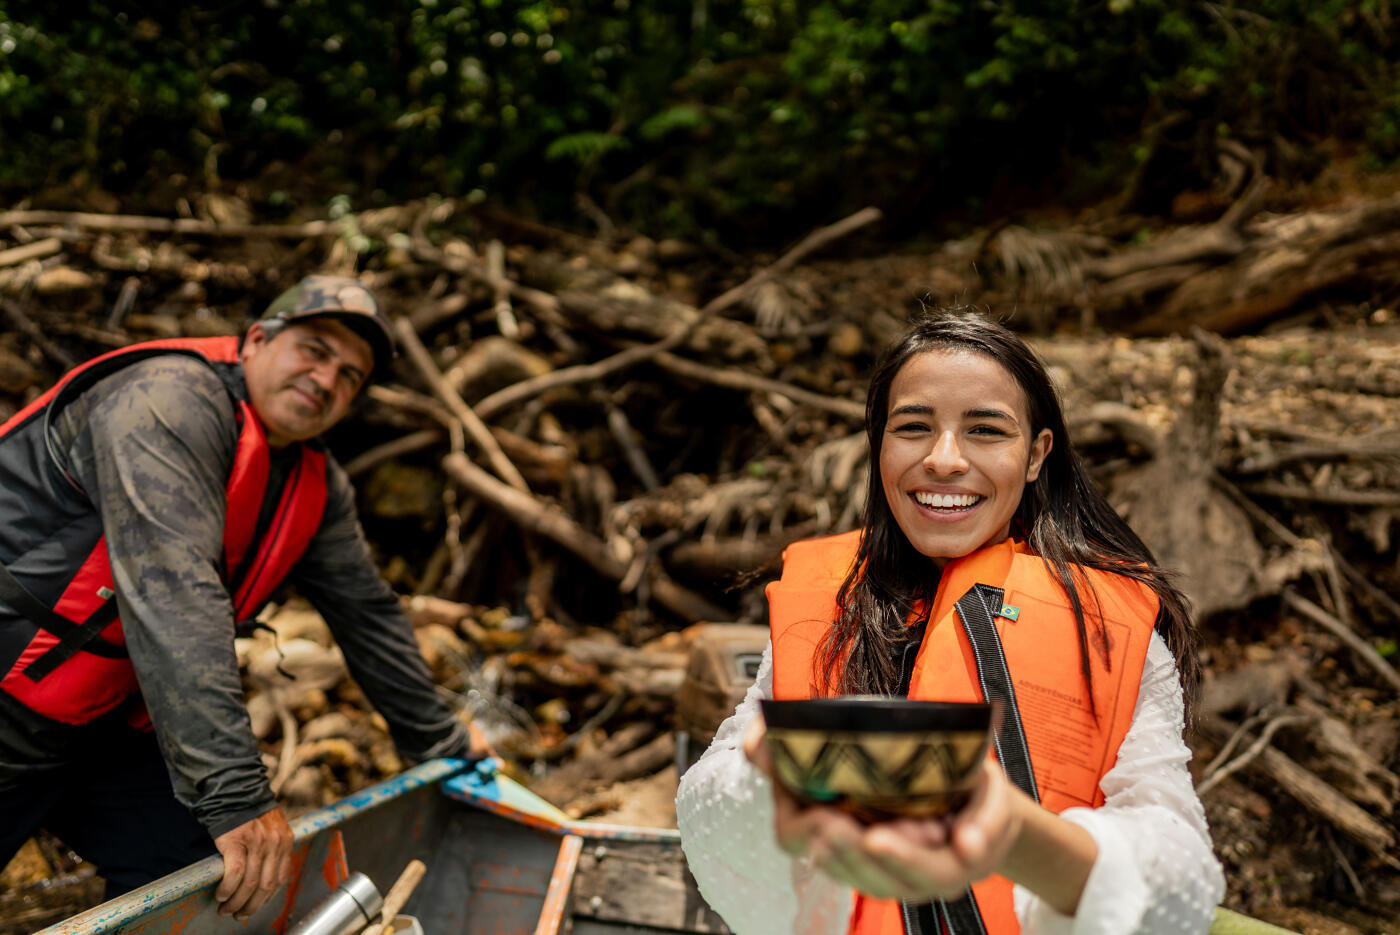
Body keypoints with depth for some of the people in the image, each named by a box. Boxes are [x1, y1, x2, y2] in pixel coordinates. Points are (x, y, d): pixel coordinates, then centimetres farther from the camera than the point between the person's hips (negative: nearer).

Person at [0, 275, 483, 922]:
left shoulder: (317, 488, 4)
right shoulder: (171, 400, -23)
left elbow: (368, 613, 16)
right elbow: (172, 592, -34)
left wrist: (437, 739, 24)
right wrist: (238, 794, -38)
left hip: (108, 723, 8)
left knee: (196, 862, 3)